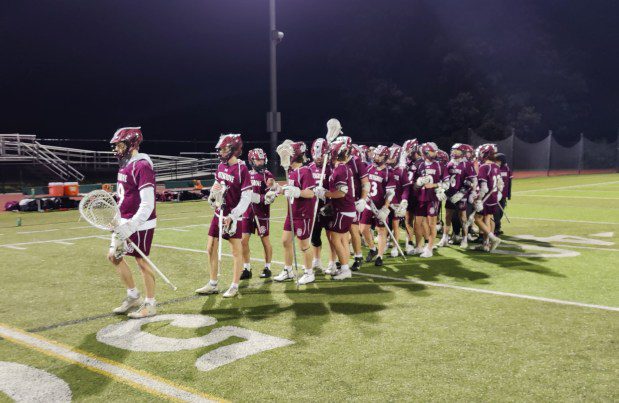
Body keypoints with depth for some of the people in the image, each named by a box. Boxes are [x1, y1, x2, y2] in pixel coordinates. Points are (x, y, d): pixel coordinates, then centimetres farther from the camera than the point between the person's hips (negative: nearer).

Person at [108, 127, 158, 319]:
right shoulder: (125, 165, 11)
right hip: (125, 222, 10)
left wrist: (130, 227, -25)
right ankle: (133, 297, 28)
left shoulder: (142, 166, -19)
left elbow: (147, 205, -23)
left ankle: (150, 305, 16)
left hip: (140, 224, -10)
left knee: (142, 261, 0)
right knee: (114, 256, 14)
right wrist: (119, 221, 17)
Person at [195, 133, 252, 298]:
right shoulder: (221, 166, 8)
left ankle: (235, 287, 15)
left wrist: (232, 216, -20)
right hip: (219, 214, 8)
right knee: (211, 249, 12)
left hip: (232, 216, -8)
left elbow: (246, 197, -17)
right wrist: (213, 194, 3)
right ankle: (213, 285, 25)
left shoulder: (242, 169, -15)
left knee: (236, 251, 4)